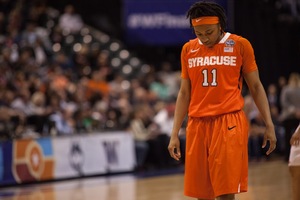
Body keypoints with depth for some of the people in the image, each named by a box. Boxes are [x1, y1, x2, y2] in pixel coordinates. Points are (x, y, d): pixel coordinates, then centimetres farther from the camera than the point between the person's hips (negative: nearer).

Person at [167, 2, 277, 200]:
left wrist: (269, 125, -1)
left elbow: (256, 87, 5)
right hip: (197, 124, 4)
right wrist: (175, 134, 10)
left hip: (229, 122, -4)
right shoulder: (188, 49, 10)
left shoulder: (240, 45, 0)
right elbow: (184, 93, 15)